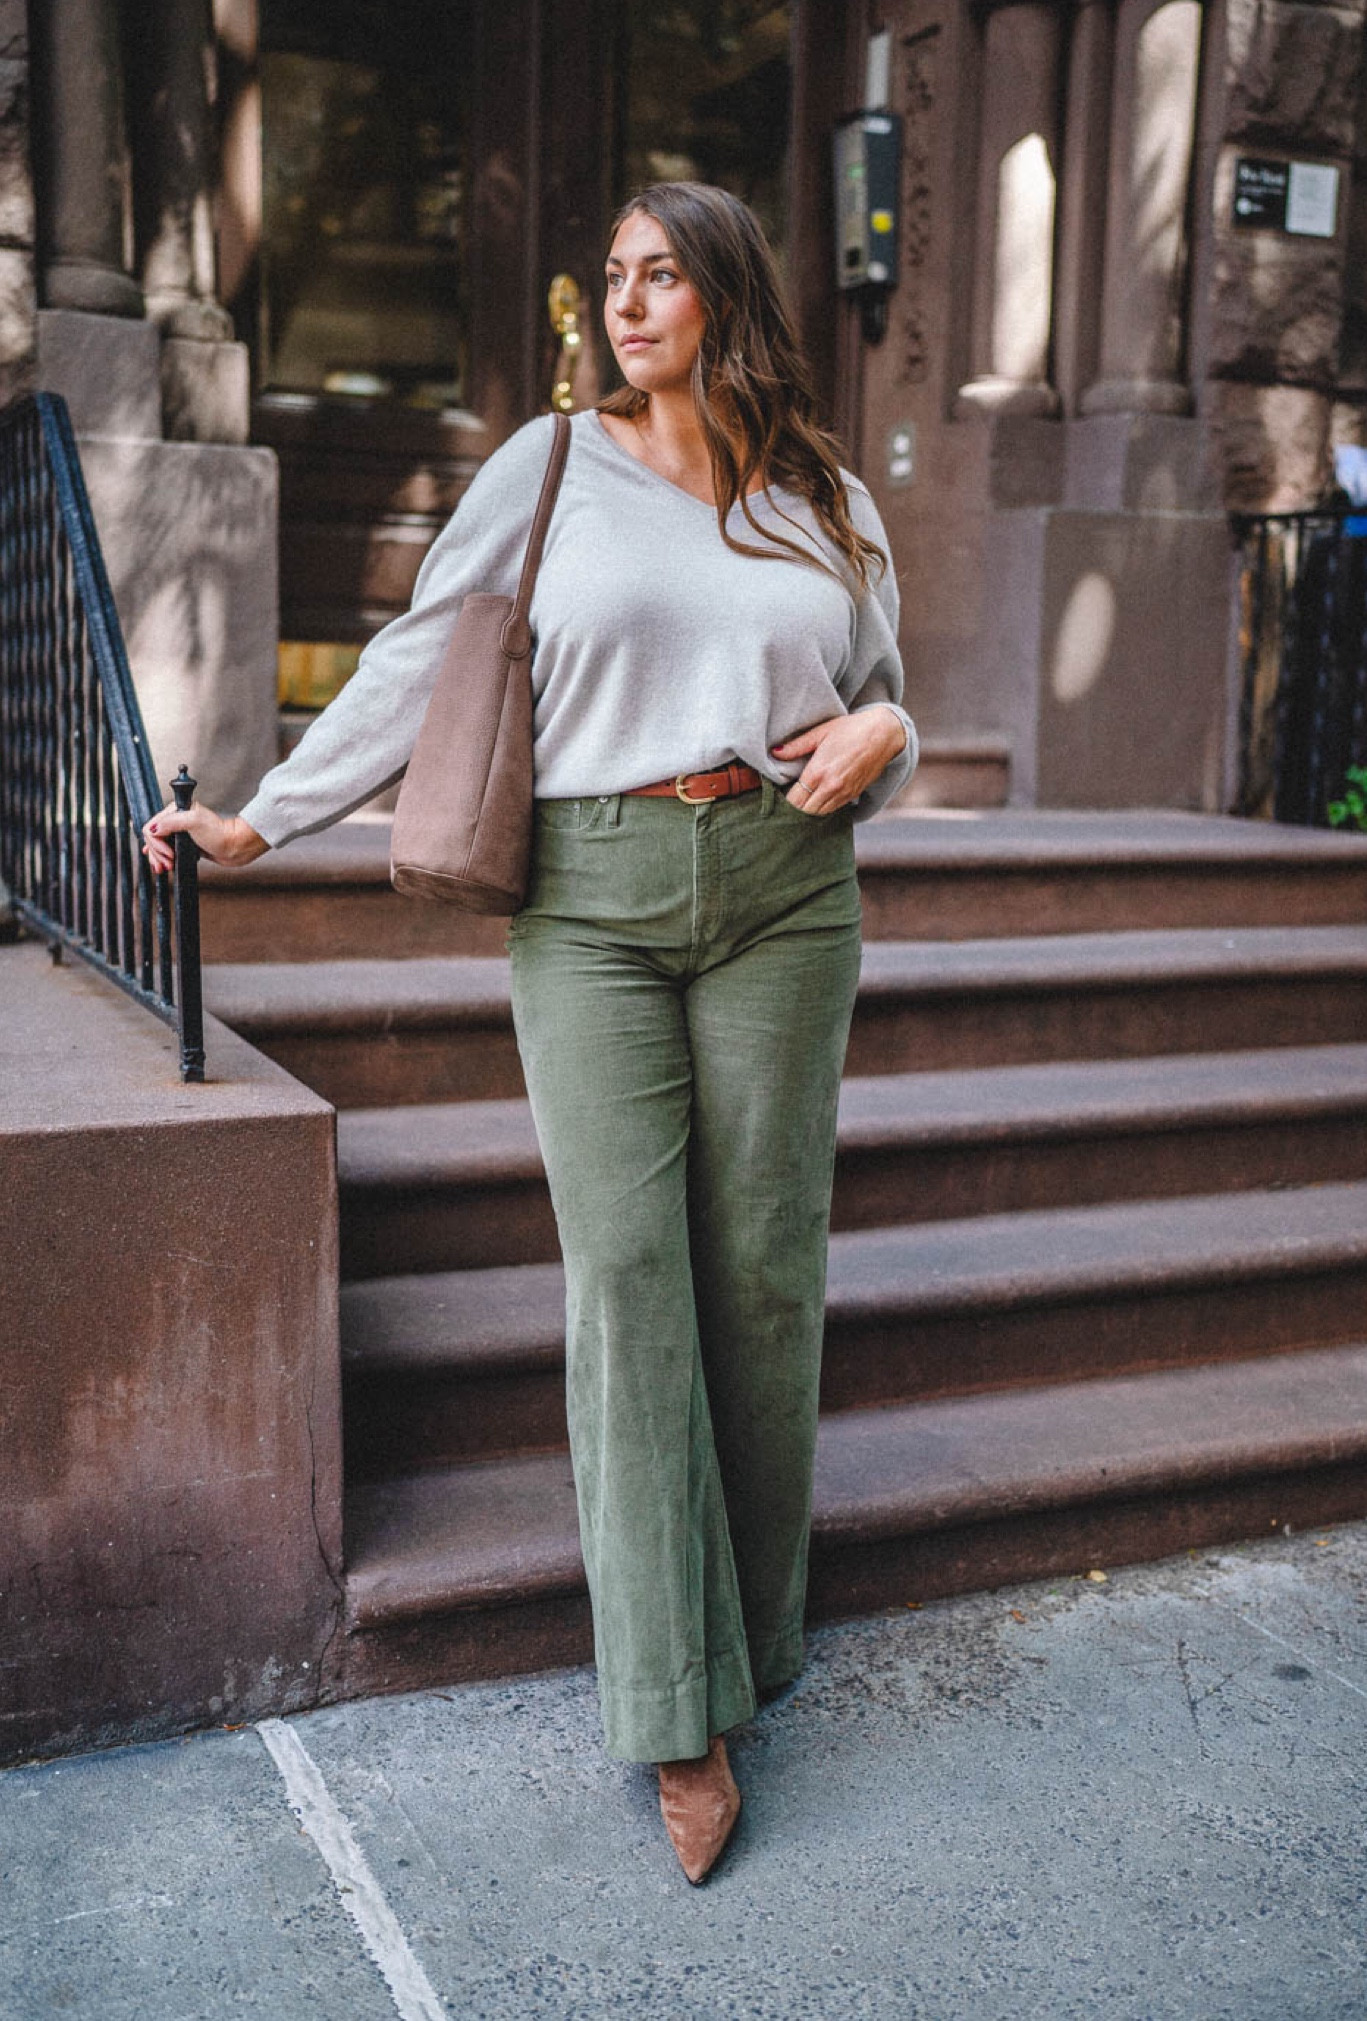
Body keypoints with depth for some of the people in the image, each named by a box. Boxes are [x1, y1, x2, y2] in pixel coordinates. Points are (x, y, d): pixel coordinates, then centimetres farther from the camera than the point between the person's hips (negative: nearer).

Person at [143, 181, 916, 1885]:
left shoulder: (830, 506, 14)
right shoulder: (551, 467, 8)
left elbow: (876, 709, 20)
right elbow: (416, 669, 9)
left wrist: (881, 736, -4)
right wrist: (260, 822, 5)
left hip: (780, 888, 2)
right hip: (590, 896, -2)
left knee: (763, 1264, 1)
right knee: (625, 1263, -10)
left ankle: (754, 1638, 19)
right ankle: (677, 1711, -1)